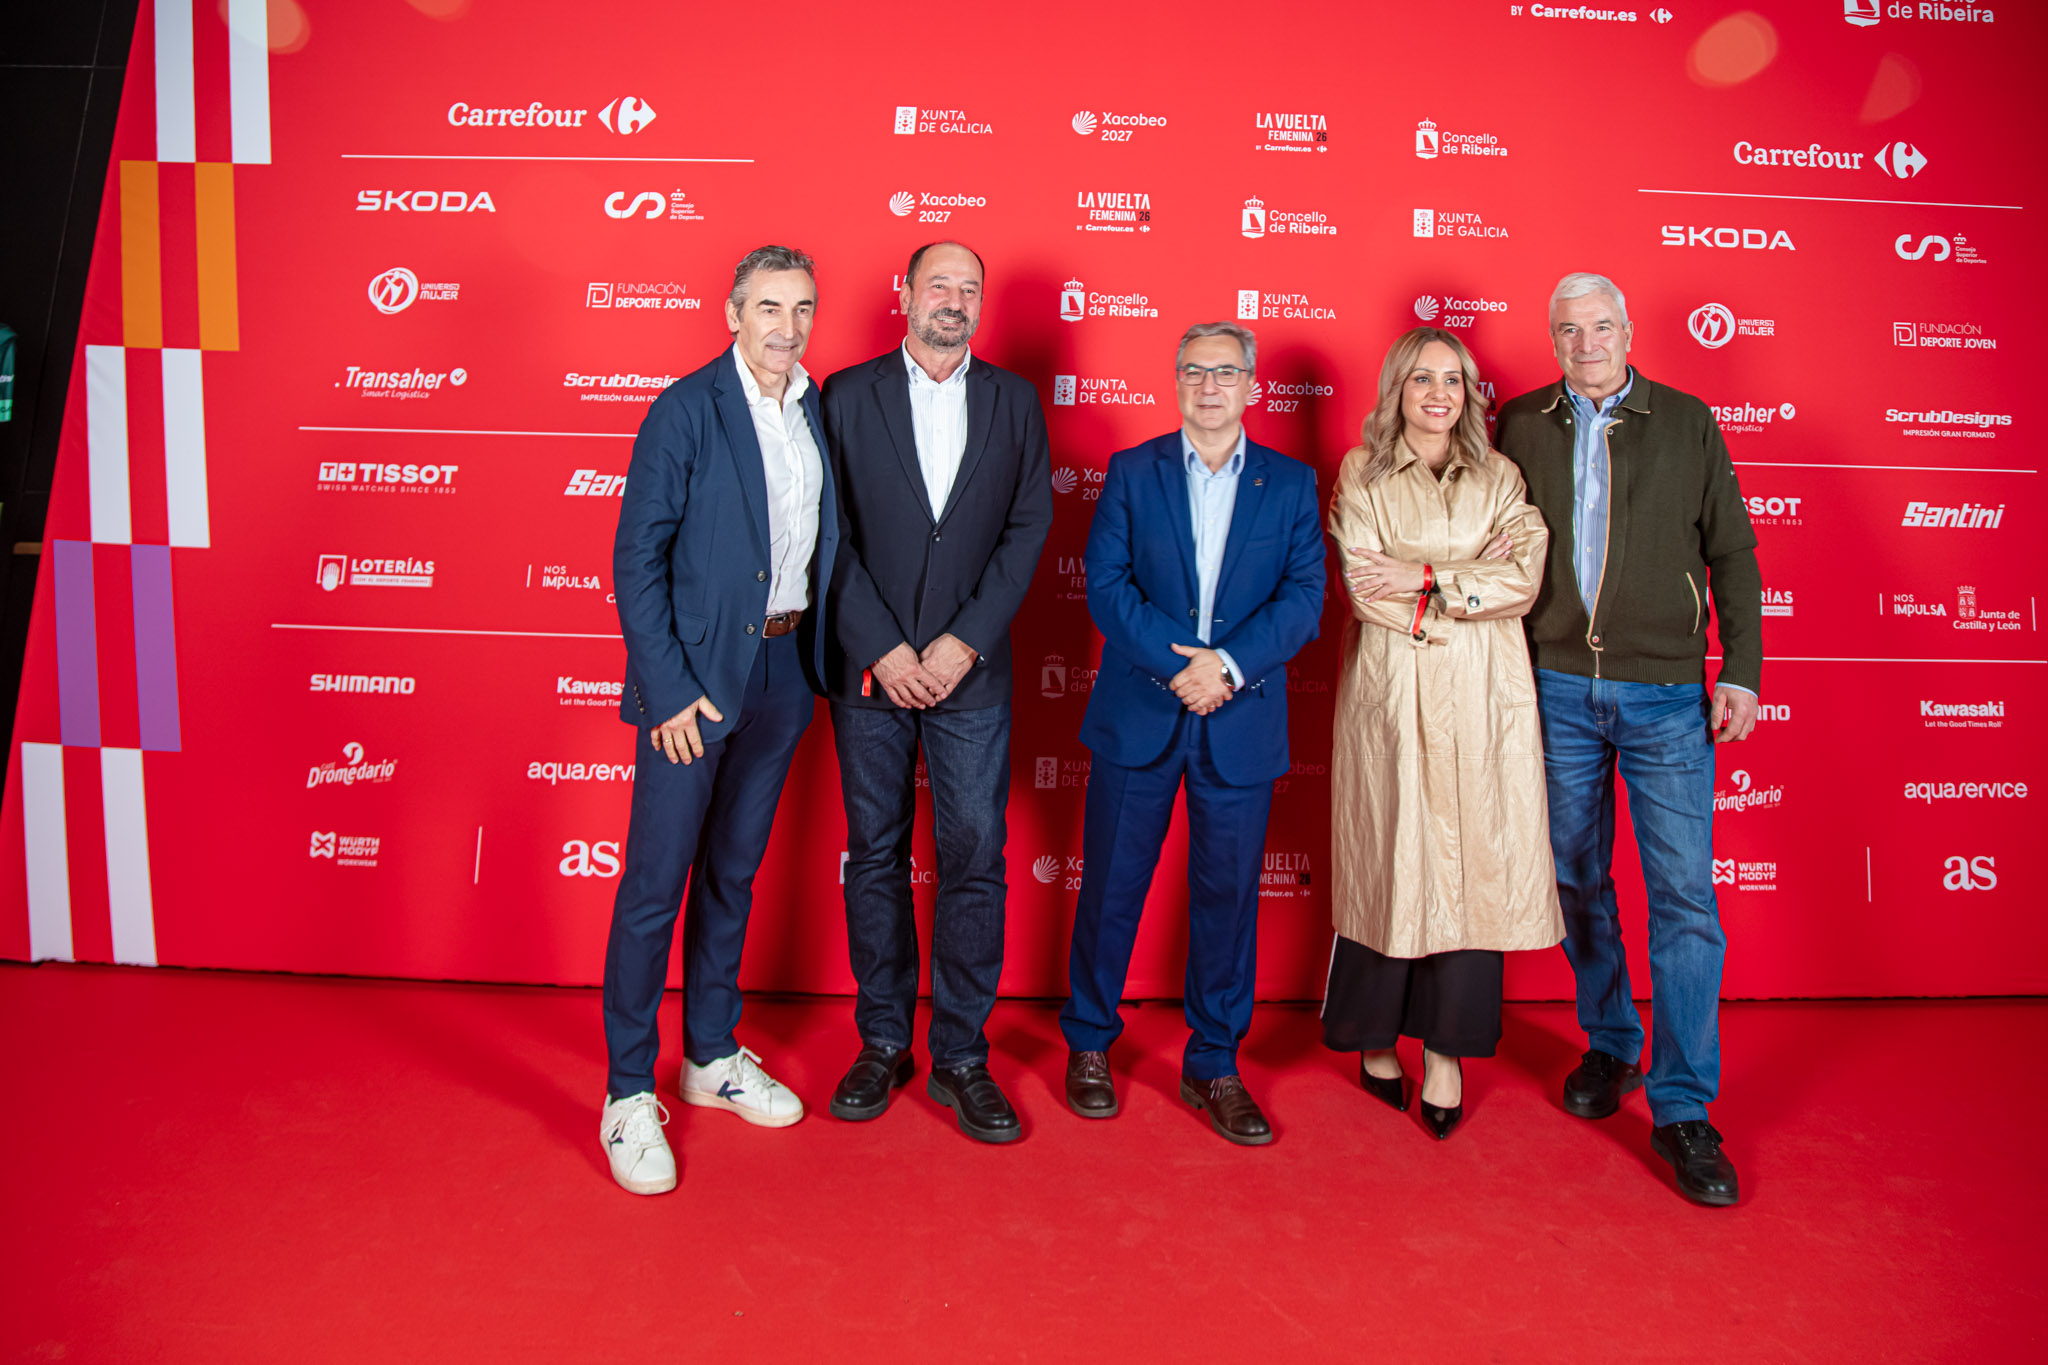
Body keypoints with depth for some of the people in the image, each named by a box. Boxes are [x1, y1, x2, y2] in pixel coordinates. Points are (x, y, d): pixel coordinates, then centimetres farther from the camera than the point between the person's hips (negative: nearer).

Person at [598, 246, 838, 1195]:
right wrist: (669, 689, -16)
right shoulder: (685, 411, -10)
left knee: (733, 873, 17)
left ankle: (712, 1057, 32)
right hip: (697, 676, -6)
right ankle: (629, 1096, 14)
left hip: (783, 671, 6)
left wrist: (824, 655, 4)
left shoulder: (819, 411, 8)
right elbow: (637, 559, -12)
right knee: (654, 885, 0)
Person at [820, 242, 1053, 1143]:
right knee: (875, 856, 8)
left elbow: (1028, 528, 2)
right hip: (869, 667, 0)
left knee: (975, 860, 0)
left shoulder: (1014, 403, 8)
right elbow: (831, 534, -1)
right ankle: (883, 1043, 22)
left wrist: (965, 642, -9)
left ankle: (960, 1057, 13)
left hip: (970, 667, 1)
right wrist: (881, 648, -10)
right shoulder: (847, 395, 4)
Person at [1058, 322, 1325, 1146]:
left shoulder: (1292, 484, 7)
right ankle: (1089, 1047, 26)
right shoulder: (1132, 472, 5)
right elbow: (1107, 586, -5)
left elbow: (1304, 597, -2)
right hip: (1138, 715, 0)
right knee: (1111, 887, 7)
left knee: (1228, 896, 7)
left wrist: (1229, 663, -17)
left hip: (1242, 722, 1)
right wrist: (1184, 665, -16)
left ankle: (1215, 1068, 22)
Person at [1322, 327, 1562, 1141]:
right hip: (1392, 696, -2)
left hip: (1482, 702, 2)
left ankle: (1447, 1050, 9)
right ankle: (1375, 1037, 18)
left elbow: (1524, 581, -1)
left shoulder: (1500, 478, 12)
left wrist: (1426, 577, -10)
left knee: (1471, 865, 0)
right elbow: (1367, 589, -5)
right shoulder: (1362, 474, 6)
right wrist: (1473, 573, -7)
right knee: (1387, 861, 2)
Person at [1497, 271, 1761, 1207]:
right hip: (1557, 687, 2)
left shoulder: (1687, 423, 5)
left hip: (1666, 693, -1)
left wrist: (1742, 670, -2)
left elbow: (1731, 552, 6)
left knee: (1684, 894, -5)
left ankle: (1682, 1110, 4)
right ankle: (1608, 1047, 30)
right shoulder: (1520, 427, 7)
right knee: (1578, 881, 10)